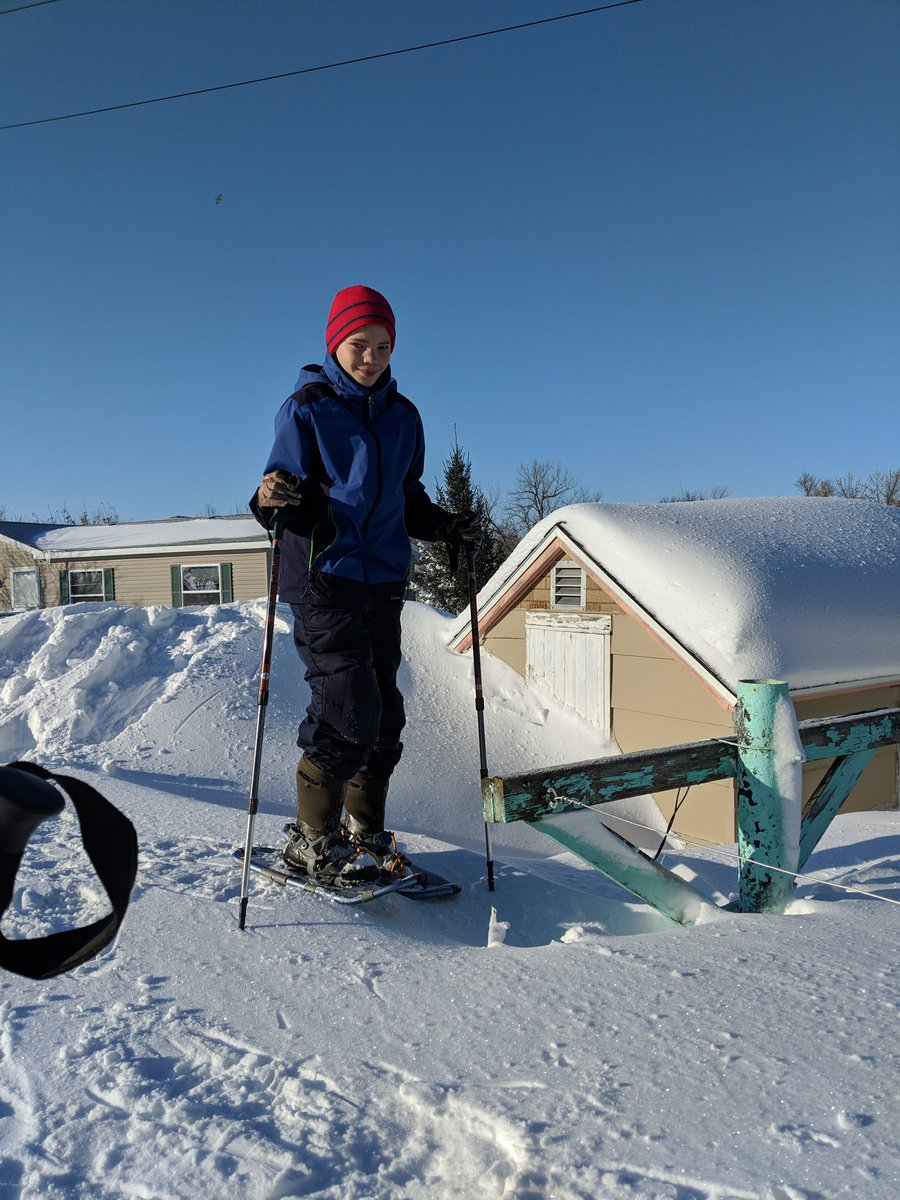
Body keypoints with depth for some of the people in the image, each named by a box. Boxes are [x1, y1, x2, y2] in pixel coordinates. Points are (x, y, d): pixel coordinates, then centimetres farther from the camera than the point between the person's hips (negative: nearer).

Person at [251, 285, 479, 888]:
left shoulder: (403, 416, 14)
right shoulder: (306, 408, -1)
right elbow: (288, 489, -5)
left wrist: (445, 525, 5)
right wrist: (273, 498, -27)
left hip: (384, 581, 6)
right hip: (324, 578, -6)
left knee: (385, 713, 8)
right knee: (349, 710, -12)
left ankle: (363, 831, 24)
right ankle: (312, 840, 6)